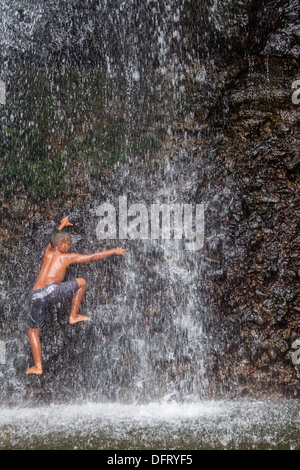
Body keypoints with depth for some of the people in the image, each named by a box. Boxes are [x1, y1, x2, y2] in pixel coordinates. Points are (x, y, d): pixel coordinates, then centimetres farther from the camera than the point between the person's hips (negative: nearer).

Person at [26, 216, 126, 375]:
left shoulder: (48, 253, 27)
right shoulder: (67, 257, 14)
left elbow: (53, 240, 50)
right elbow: (93, 257, 18)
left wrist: (62, 225, 69)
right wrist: (114, 251, 29)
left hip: (37, 295, 4)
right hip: (53, 291, -4)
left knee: (33, 331, 18)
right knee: (81, 282, 20)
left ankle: (38, 366, 8)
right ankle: (73, 316, 22)